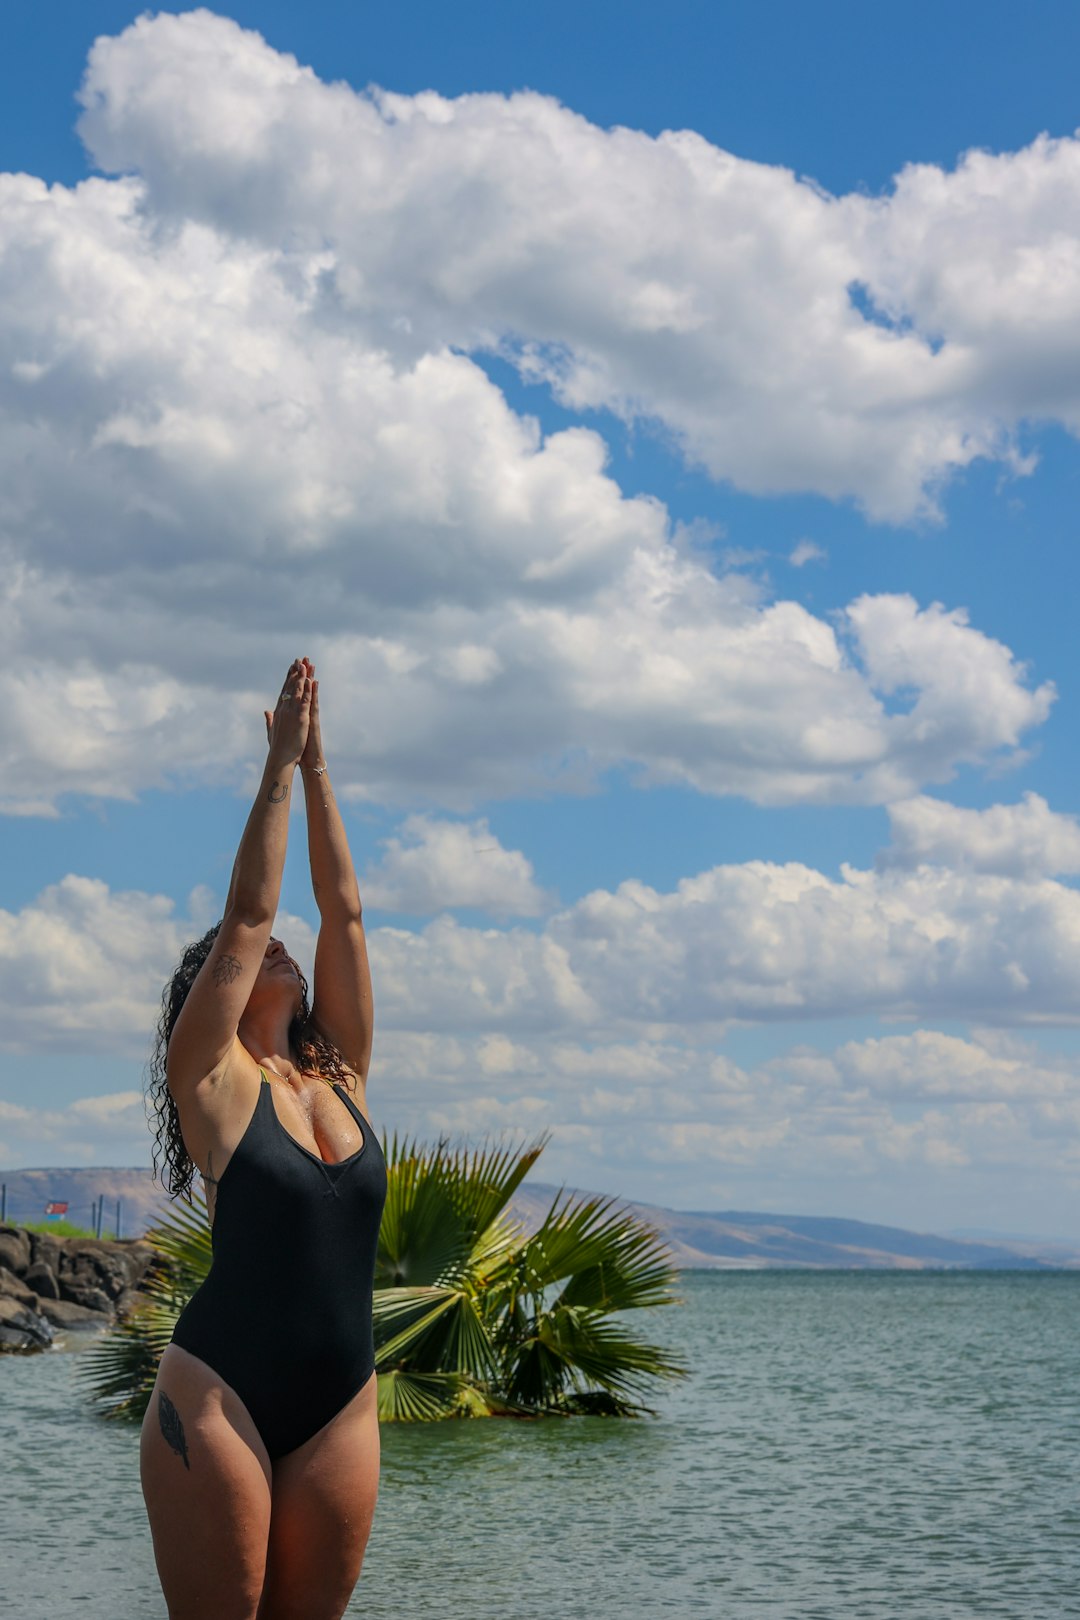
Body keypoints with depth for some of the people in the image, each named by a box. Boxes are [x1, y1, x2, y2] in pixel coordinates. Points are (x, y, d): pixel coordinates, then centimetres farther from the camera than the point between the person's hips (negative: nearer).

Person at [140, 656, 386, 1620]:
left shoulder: (339, 1072, 13)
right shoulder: (215, 1077, 1)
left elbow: (344, 913, 10)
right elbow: (248, 914, -4)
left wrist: (319, 769, 10)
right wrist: (281, 765, 0)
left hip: (341, 1403, 5)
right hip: (220, 1394, -5)